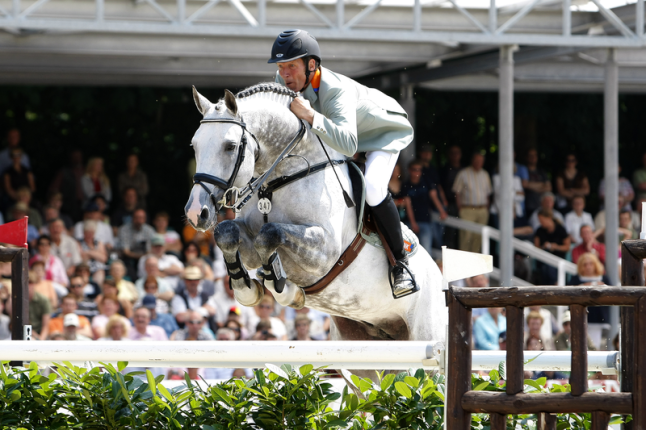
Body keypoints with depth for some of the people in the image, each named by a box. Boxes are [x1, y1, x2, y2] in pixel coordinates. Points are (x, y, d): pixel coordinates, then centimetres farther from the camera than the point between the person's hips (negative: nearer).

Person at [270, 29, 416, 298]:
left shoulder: (336, 91, -42)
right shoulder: (285, 82, -21)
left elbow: (348, 144, -57)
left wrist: (309, 115, -62)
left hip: (384, 131, -8)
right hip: (334, 135, 8)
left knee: (372, 188, -32)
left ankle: (400, 261, -15)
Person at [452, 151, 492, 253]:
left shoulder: (485, 175, 14)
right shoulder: (463, 174, 0)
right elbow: (457, 193, 0)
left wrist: (486, 209, 10)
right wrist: (460, 209, -7)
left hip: (482, 210, 4)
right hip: (468, 209, -4)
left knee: (478, 237, 2)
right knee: (466, 235, -12)